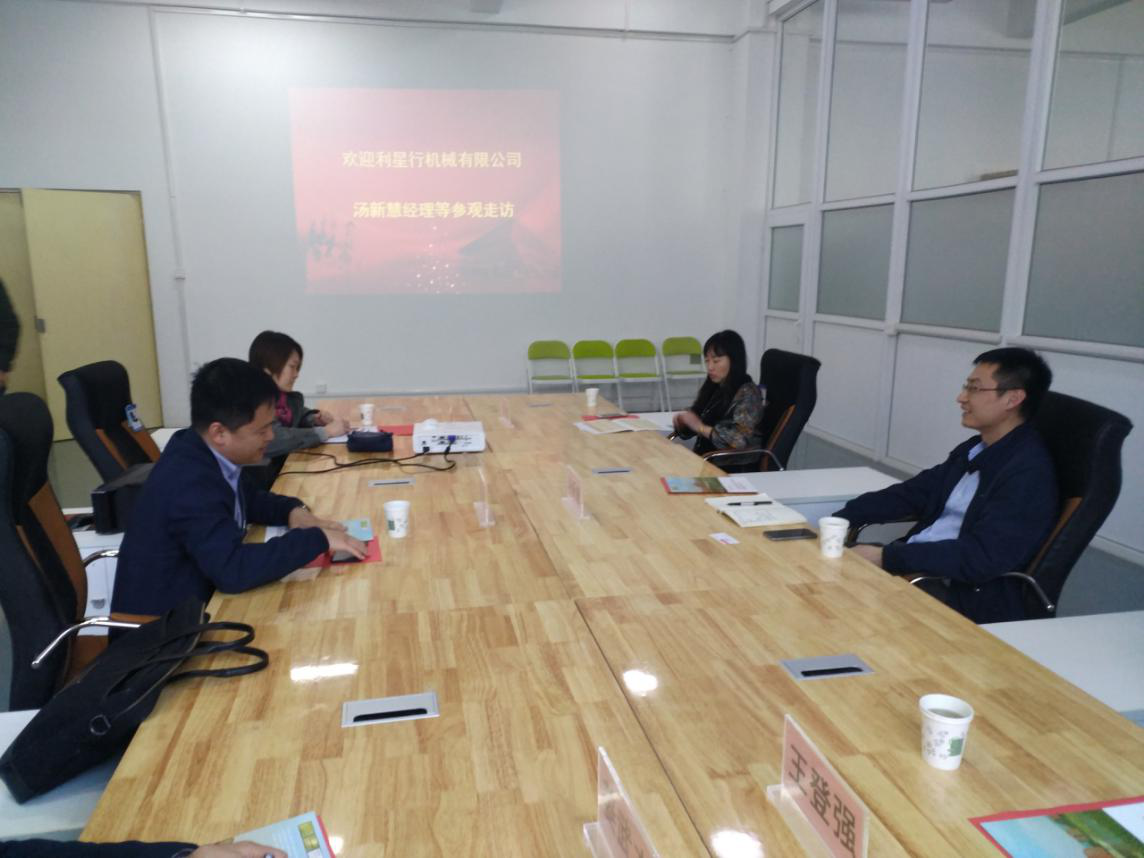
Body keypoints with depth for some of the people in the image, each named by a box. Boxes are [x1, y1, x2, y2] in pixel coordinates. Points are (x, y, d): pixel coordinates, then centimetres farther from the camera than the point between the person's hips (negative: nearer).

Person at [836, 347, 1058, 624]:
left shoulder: (1029, 471, -16)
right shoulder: (973, 450, 11)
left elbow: (981, 557, -25)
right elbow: (912, 492, 14)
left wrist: (886, 557, -24)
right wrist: (843, 517, 1)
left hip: (968, 596, -8)